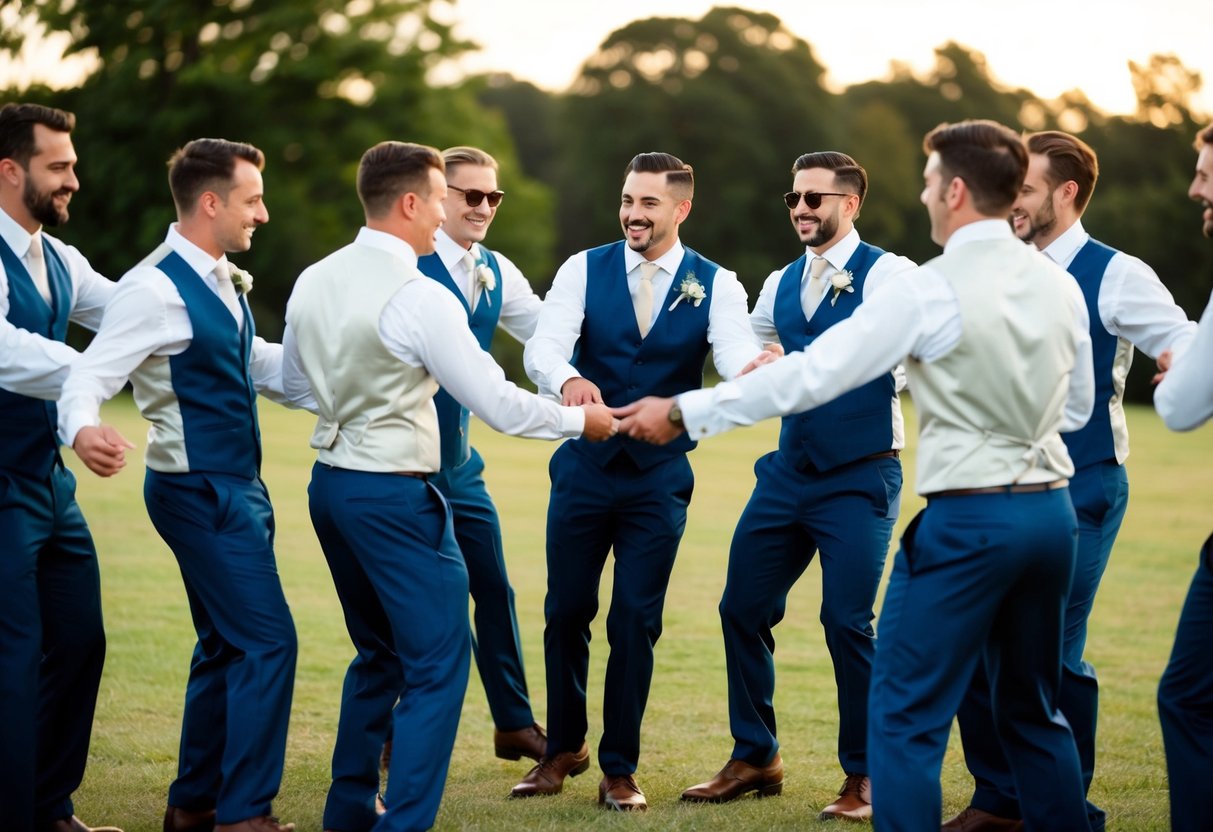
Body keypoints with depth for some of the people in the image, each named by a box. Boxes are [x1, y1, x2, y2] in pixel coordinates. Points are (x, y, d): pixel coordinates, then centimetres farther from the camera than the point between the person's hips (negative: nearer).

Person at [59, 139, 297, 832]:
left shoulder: (223, 280, 10)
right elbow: (91, 376, -26)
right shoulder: (156, 289, -19)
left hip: (237, 486, 10)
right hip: (201, 490, -10)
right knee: (268, 640, -11)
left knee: (227, 645, 16)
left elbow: (255, 361, 24)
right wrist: (82, 429, -47)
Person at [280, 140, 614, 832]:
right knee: (439, 663, -1)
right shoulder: (419, 297, -18)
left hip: (330, 482, 8)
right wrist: (581, 420, -1)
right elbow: (500, 407, -15)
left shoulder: (314, 282, 4)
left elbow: (296, 384, 19)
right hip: (395, 494, -8)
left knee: (380, 654, 22)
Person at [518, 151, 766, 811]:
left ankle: (619, 769, 15)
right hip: (583, 466, 1)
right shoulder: (583, 270, -4)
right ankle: (564, 748, 29)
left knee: (636, 621, 1)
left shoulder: (715, 285, -4)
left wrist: (756, 368, -47)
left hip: (660, 476, -1)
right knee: (566, 611, 9)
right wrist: (569, 380, -42)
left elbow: (736, 351, -21)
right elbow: (543, 347, -18)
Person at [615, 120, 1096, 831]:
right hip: (1052, 510, 7)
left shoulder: (931, 292, -12)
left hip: (968, 517, -7)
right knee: (1033, 712, 19)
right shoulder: (1060, 285, 5)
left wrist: (684, 413, -8)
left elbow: (808, 375, -13)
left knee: (906, 718, 0)